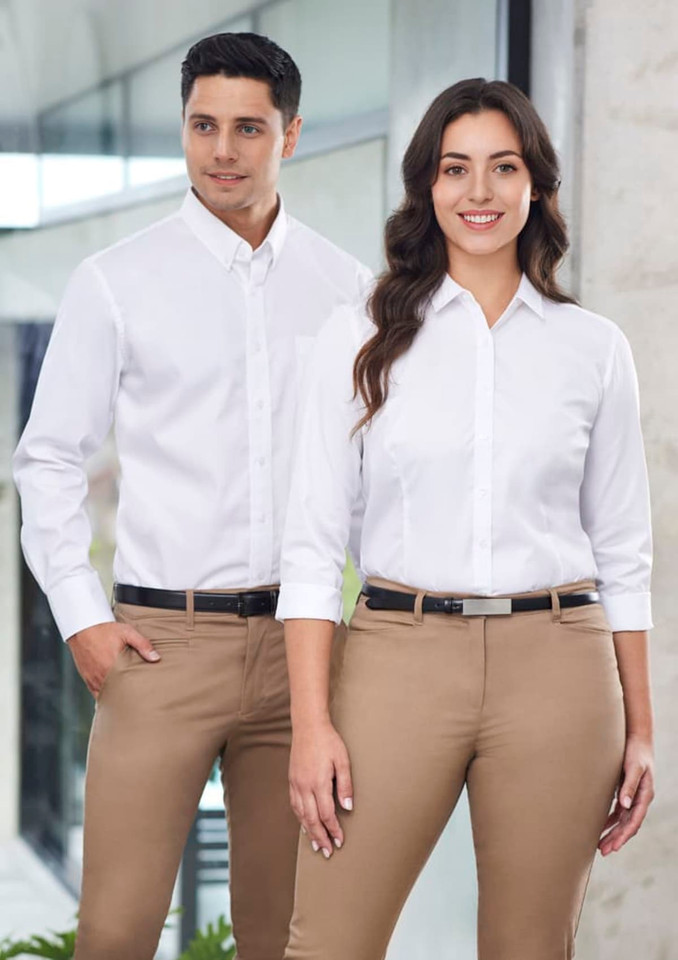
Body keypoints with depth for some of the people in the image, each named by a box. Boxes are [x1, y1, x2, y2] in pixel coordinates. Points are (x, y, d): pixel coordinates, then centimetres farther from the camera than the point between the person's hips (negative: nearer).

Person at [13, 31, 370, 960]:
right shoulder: (117, 282, 1)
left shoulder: (344, 286, 8)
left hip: (300, 640, 2)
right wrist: (82, 616, -3)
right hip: (163, 639, -2)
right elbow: (50, 459, 5)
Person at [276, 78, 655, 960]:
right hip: (400, 659, -1)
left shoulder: (593, 348, 8)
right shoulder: (361, 339, 4)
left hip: (555, 667, 1)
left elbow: (622, 553, 12)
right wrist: (311, 722, -6)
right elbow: (313, 540, 2)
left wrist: (639, 728, 9)